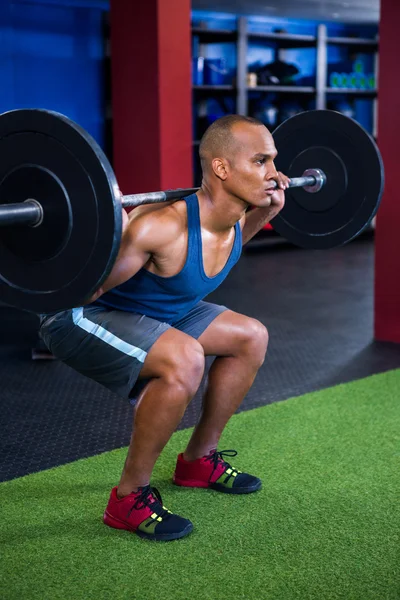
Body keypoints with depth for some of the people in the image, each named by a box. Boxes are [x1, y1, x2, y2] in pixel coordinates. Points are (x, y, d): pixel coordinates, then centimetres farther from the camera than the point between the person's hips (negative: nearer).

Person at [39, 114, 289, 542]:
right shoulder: (163, 226, -35)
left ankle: (198, 461, 23)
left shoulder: (232, 218, -9)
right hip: (79, 317, -9)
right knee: (183, 361, -34)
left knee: (250, 338, 10)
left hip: (151, 312, 9)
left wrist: (266, 212, 7)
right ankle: (129, 499, -14)